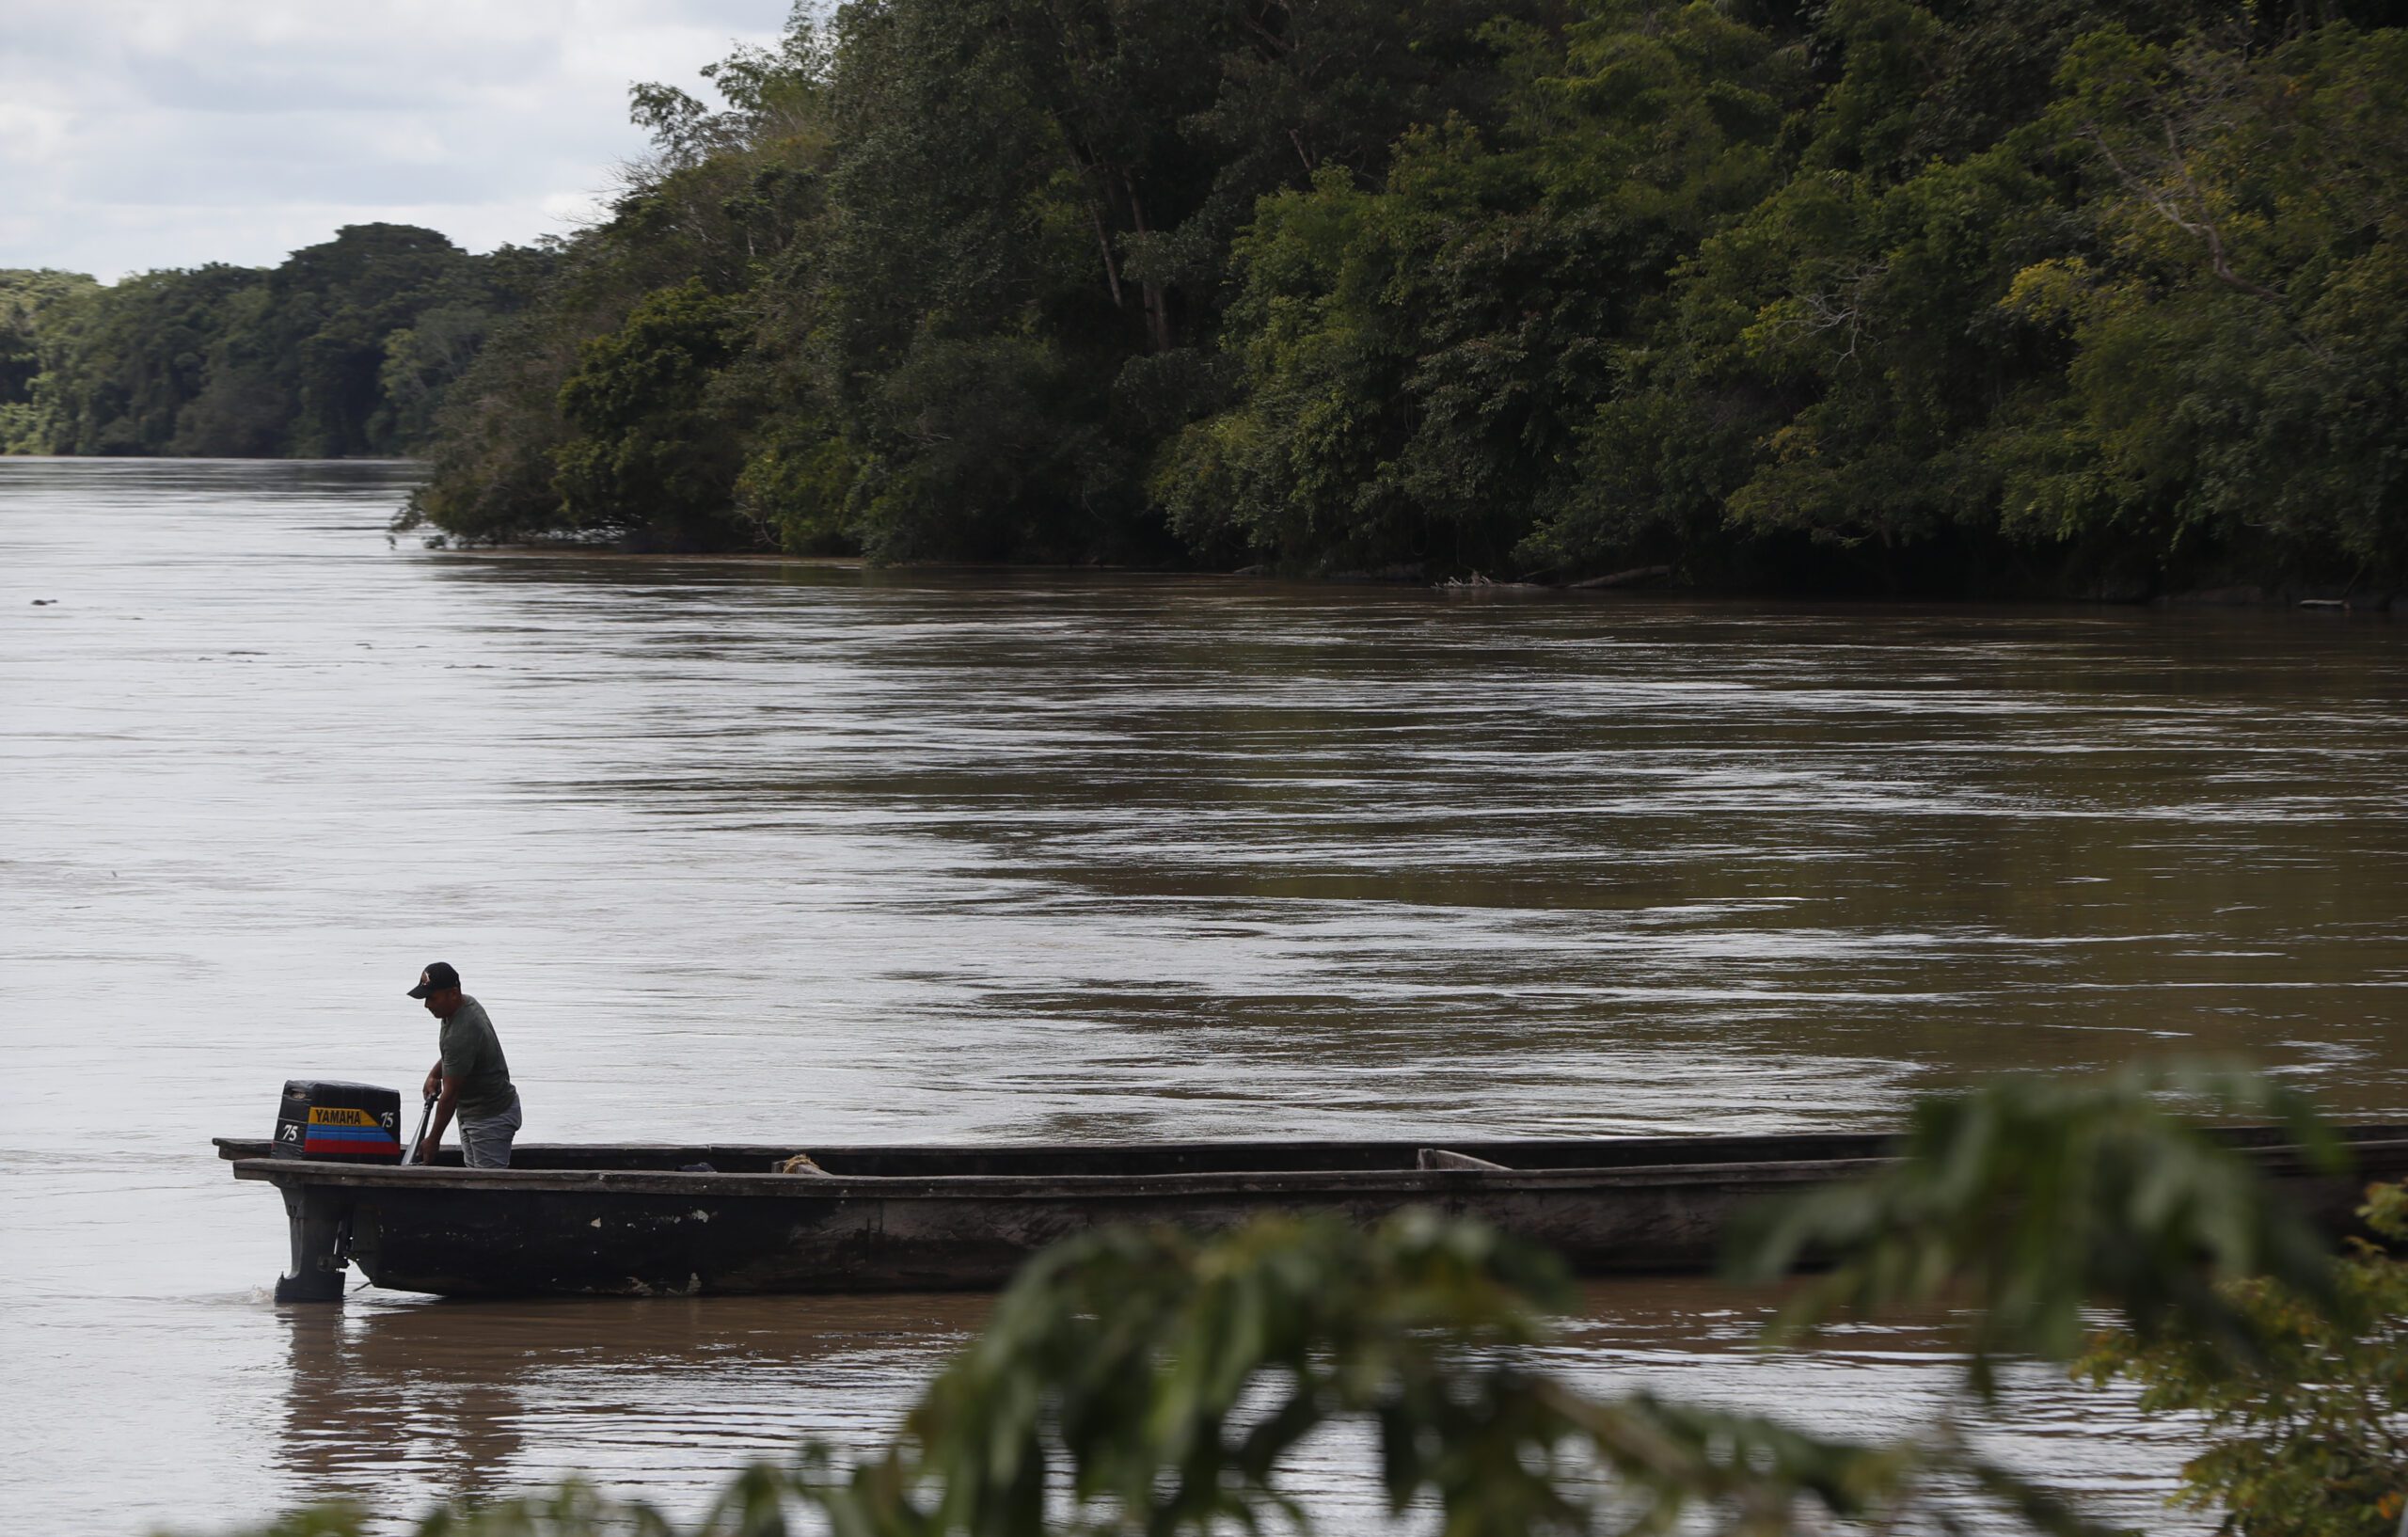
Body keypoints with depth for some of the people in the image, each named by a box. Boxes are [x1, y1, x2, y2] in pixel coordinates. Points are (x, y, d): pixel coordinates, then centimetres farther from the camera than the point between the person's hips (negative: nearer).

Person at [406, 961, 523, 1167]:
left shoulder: (462, 1034, -30)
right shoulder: (467, 1003, 1)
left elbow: (450, 1095, -24)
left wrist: (433, 1140, -16)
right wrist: (435, 1073, 6)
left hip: (492, 1118, -10)